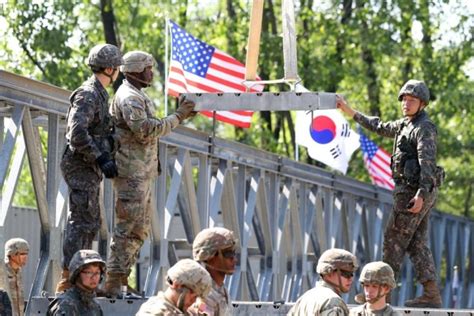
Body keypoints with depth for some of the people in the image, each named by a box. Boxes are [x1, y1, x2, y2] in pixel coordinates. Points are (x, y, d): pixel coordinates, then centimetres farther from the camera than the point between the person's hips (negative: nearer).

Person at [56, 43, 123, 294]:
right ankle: (68, 280, -12)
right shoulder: (88, 95, -15)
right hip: (82, 166, -11)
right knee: (82, 222, -12)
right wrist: (102, 158, -25)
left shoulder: (99, 94, 17)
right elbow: (77, 134, -25)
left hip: (90, 168, 11)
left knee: (90, 223, 13)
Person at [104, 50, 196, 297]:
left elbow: (150, 129, 24)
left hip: (142, 173, 11)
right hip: (131, 173, -11)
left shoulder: (137, 96, 21)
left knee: (139, 230, 13)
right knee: (128, 229, -11)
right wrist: (177, 117, -17)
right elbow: (146, 131, -23)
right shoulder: (129, 97, -14)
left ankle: (121, 279, 17)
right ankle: (113, 283, -10)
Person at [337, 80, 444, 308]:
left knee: (394, 240, -5)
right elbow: (381, 127, 34)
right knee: (417, 244, 7)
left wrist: (421, 194, -30)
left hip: (413, 192, -10)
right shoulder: (406, 125, 19)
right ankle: (431, 294, 3)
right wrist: (351, 113, 35)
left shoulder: (424, 128, -11)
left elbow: (427, 161, -21)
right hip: (413, 192, 10)